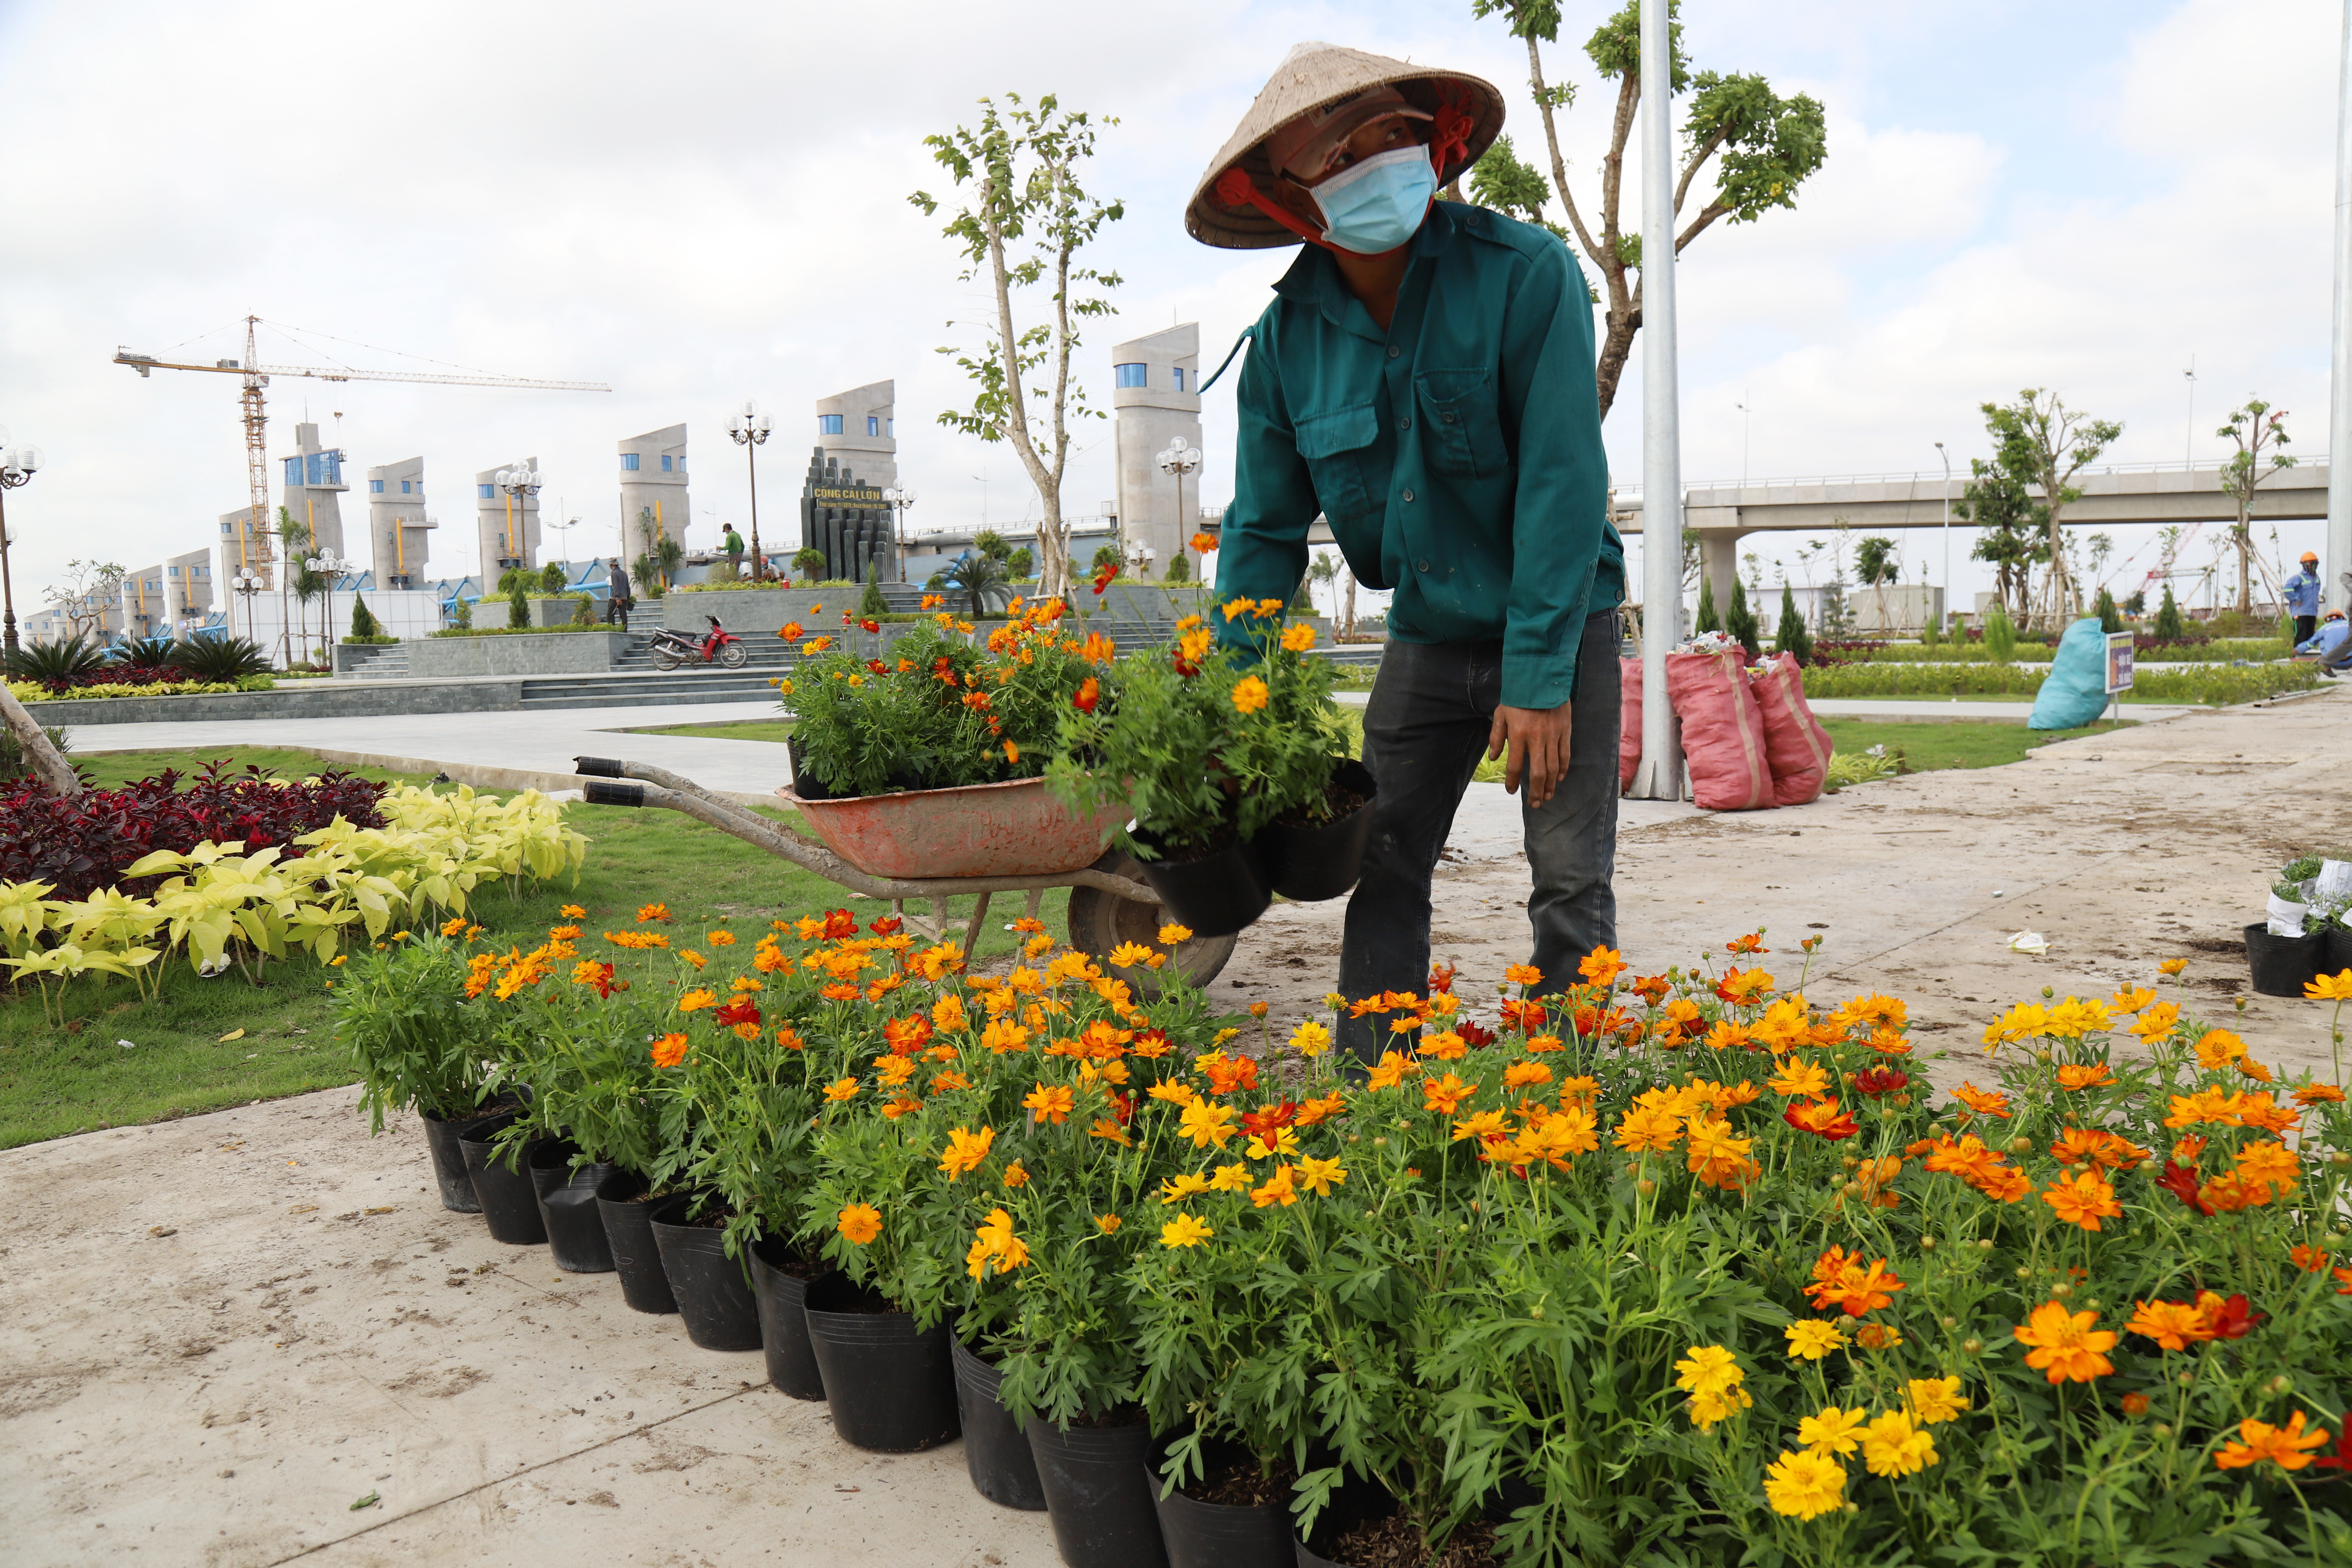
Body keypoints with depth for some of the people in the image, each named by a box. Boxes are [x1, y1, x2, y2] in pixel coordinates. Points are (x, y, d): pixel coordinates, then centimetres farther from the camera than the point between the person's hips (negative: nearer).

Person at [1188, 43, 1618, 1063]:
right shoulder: (1286, 336, -5)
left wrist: (1539, 679, -22)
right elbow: (1265, 526, 2)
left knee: (1571, 885, -5)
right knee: (1380, 870, 5)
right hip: (1427, 631, 4)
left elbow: (1563, 483, -19)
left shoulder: (1525, 273, -18)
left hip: (1559, 623, -4)